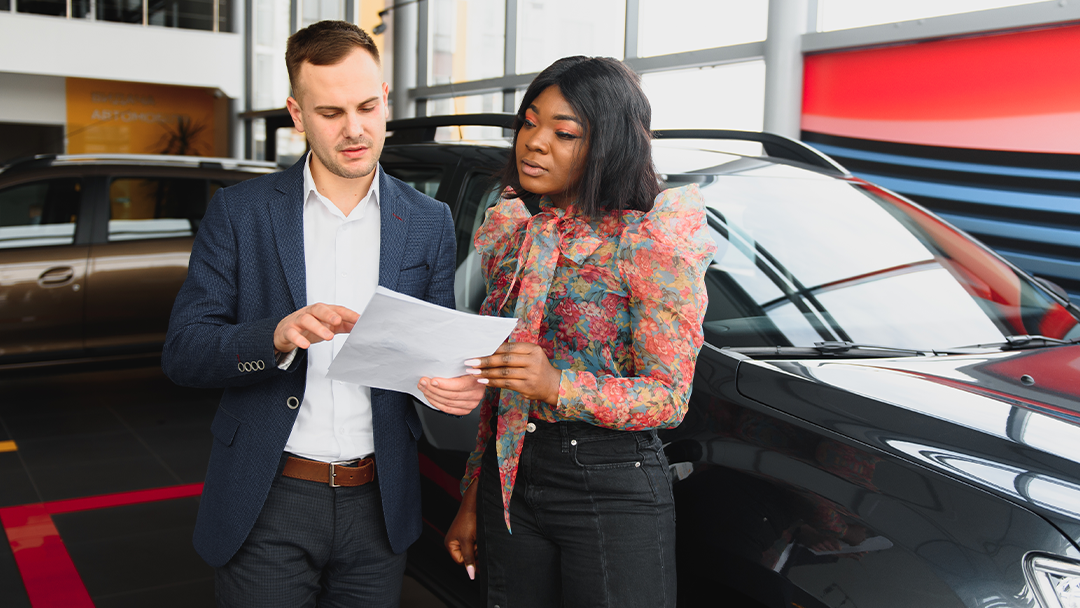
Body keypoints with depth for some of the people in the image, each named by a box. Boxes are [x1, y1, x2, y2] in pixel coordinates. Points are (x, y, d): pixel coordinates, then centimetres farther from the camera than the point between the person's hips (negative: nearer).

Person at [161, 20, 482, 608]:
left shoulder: (429, 223, 3)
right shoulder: (238, 211, -2)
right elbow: (181, 353, -6)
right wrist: (276, 336, -25)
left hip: (378, 507, 2)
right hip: (265, 510, -1)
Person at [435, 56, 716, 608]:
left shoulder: (651, 240, -10)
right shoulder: (516, 235, 9)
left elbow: (669, 397, -13)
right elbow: (495, 393, 13)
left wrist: (557, 385, -28)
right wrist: (472, 500, 12)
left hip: (612, 485, -5)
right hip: (509, 478, 6)